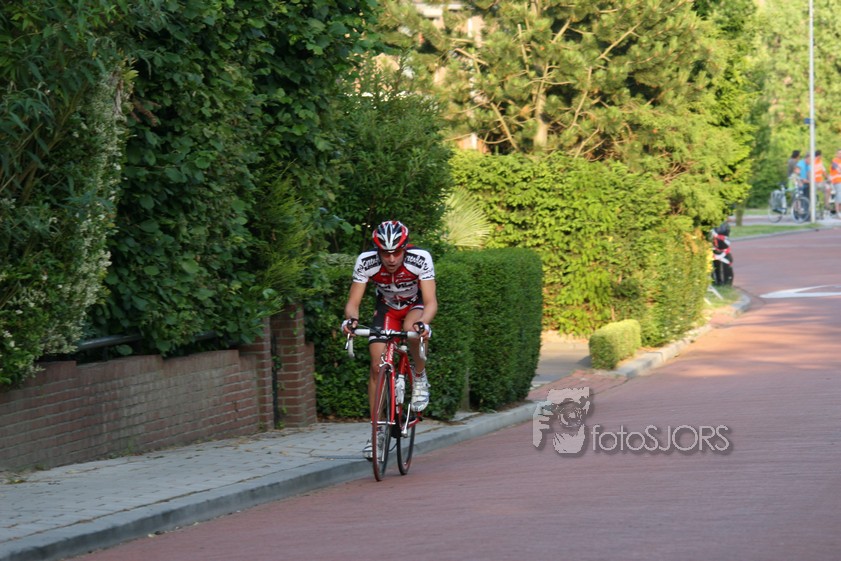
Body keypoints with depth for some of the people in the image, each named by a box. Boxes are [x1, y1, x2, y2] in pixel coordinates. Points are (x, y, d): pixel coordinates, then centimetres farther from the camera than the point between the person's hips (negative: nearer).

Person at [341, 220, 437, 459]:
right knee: (377, 365, -12)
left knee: (412, 330, -37)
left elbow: (431, 302, -35)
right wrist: (351, 319, -48)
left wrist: (423, 323, -55)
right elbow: (353, 302, -26)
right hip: (387, 306, 2)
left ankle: (420, 377, -8)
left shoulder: (420, 259, -32)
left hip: (416, 305, -2)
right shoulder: (366, 262, -28)